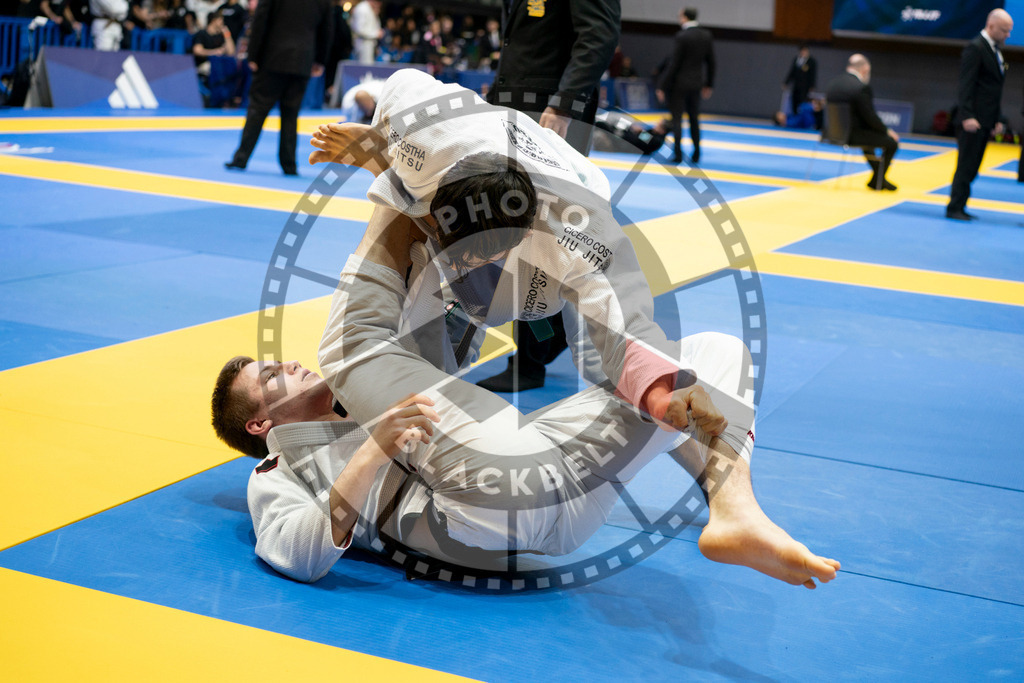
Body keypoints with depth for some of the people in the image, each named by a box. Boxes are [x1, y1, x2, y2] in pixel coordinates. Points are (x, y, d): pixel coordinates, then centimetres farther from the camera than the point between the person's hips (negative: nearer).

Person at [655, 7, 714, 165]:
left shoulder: (682, 36, -16)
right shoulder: (706, 35, 2)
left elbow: (674, 63, -16)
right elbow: (711, 62, 8)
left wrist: (662, 86, -10)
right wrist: (708, 84, 18)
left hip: (679, 83, -6)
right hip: (696, 83, 6)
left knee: (676, 118, 1)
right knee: (694, 119, 15)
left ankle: (678, 153, -3)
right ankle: (696, 154, 15)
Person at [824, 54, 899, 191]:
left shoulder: (832, 83, 5)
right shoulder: (861, 88, -19)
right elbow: (870, 117, -18)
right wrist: (887, 130, -1)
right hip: (853, 136, -9)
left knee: (868, 135, 36)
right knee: (892, 142, 4)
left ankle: (878, 178, 42)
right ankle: (876, 180, 17)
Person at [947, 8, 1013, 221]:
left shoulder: (995, 50, 18)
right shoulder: (975, 48, -10)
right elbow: (966, 84, -16)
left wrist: (997, 119, 18)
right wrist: (967, 116, -23)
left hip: (985, 121, 9)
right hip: (972, 120, -8)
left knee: (971, 167, 9)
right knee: (966, 165, -6)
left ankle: (959, 207, 13)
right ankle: (954, 208, -1)